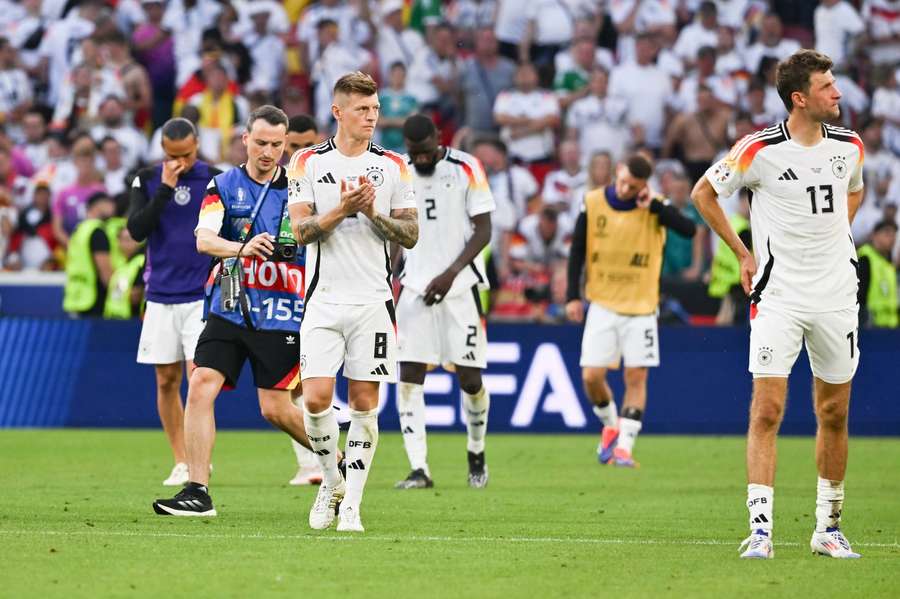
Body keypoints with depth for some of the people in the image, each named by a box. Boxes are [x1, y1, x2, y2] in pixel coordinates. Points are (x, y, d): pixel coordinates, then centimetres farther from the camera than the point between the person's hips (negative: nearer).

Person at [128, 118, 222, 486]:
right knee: (167, 381, 4)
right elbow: (137, 230, -9)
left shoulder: (215, 180, 0)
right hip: (161, 295, 3)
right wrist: (165, 188, -15)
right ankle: (181, 463, 12)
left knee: (198, 372, -16)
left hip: (203, 295, -3)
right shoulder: (147, 180, 3)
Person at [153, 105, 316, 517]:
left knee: (276, 409, -2)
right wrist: (241, 247, -33)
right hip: (228, 309, 1)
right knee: (200, 387, -13)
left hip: (280, 315, -1)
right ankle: (198, 491, -10)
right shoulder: (224, 186, 2)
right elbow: (203, 239, -13)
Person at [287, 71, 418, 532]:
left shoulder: (393, 166, 7)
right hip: (324, 300, -1)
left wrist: (373, 213, -11)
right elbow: (300, 230, -4)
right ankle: (331, 482, 13)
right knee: (316, 397, -11)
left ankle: (352, 504, 6)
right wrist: (341, 210, -18)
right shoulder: (308, 162, 3)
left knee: (365, 403, 0)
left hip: (373, 300, 1)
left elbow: (410, 235, 5)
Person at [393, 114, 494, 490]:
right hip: (415, 286, 3)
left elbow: (483, 230, -6)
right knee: (409, 376, -7)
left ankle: (476, 454, 25)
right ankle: (418, 469, -6)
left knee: (470, 378, -1)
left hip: (459, 287, -3)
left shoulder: (466, 170, -5)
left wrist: (451, 273, -15)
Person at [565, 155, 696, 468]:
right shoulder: (593, 202, -4)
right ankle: (611, 427, 22)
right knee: (592, 376, -4)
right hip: (602, 304, 1)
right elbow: (577, 251, 4)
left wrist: (654, 206, -25)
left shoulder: (655, 206, -6)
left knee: (636, 377, -4)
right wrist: (572, 296, -1)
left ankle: (624, 445, 0)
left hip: (641, 305, -1)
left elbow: (689, 230, -22)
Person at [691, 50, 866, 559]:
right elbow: (704, 193, 3)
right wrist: (743, 253, 2)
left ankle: (829, 527, 19)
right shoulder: (761, 149, -11)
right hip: (778, 295, -4)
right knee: (767, 410, -11)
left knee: (835, 413, 8)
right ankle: (761, 529, -11)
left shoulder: (850, 145, 3)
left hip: (837, 296, 4)